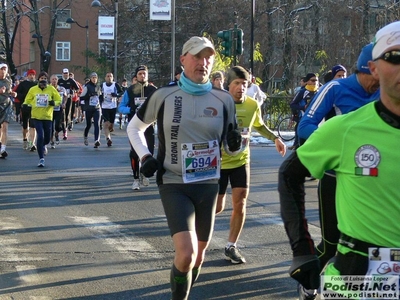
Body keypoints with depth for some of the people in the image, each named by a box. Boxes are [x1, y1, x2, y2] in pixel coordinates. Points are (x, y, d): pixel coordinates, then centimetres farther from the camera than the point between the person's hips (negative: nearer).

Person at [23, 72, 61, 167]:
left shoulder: (51, 89, -1)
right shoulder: (33, 90, 0)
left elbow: (59, 100, 3)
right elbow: (27, 101, 9)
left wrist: (54, 103, -19)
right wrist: (26, 105, -13)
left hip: (48, 116, 1)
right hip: (36, 116, -1)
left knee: (47, 138, 8)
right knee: (40, 136, -13)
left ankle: (43, 146, 48)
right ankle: (41, 159, -5)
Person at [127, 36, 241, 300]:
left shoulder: (224, 100, -1)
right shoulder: (164, 96, -6)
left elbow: (232, 146, 10)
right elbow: (134, 127, 9)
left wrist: (236, 143, -13)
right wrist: (145, 157, -5)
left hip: (208, 185, 3)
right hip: (174, 184, -3)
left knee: (199, 255, 15)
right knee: (186, 253, -20)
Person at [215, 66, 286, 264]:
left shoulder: (252, 105, -6)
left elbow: (259, 125, 14)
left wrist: (275, 138, 1)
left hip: (241, 161, 3)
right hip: (219, 162, -3)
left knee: (240, 204, -2)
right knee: (217, 207, 2)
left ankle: (231, 247, 10)